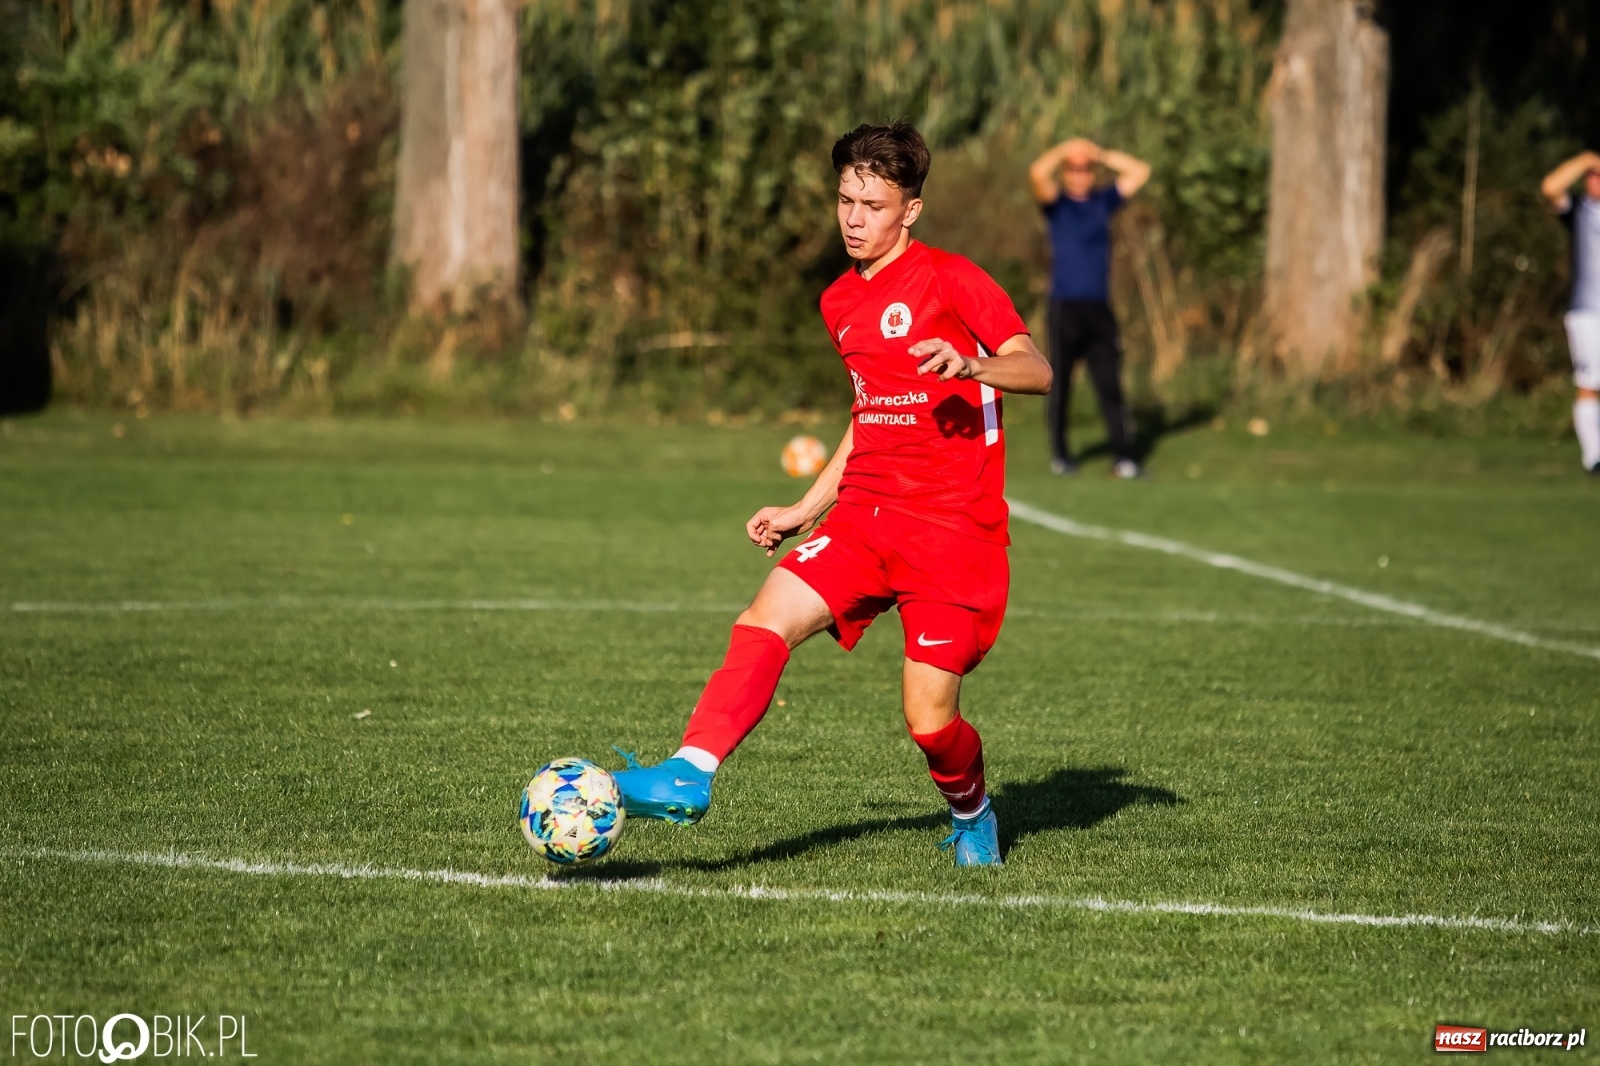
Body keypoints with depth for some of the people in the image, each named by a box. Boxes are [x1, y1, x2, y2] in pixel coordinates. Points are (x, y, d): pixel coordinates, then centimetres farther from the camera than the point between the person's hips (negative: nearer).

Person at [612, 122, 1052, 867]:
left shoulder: (949, 279, -6)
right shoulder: (840, 302, 16)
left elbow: (1038, 370, -11)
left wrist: (971, 366, -32)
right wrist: (805, 510, 25)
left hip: (953, 527, -6)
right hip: (864, 518, 6)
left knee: (929, 721, -6)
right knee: (765, 622, -19)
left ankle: (971, 816, 25)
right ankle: (688, 777, -29)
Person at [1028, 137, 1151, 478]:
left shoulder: (1103, 201, 14)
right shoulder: (1056, 204, 4)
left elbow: (1140, 172, 12)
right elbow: (1037, 173, -14)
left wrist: (1101, 154, 6)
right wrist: (1066, 149, -4)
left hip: (1099, 308, 2)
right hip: (1065, 306, -2)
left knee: (1110, 384, -2)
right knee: (1059, 385, 2)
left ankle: (1123, 456, -5)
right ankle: (1059, 454, 11)